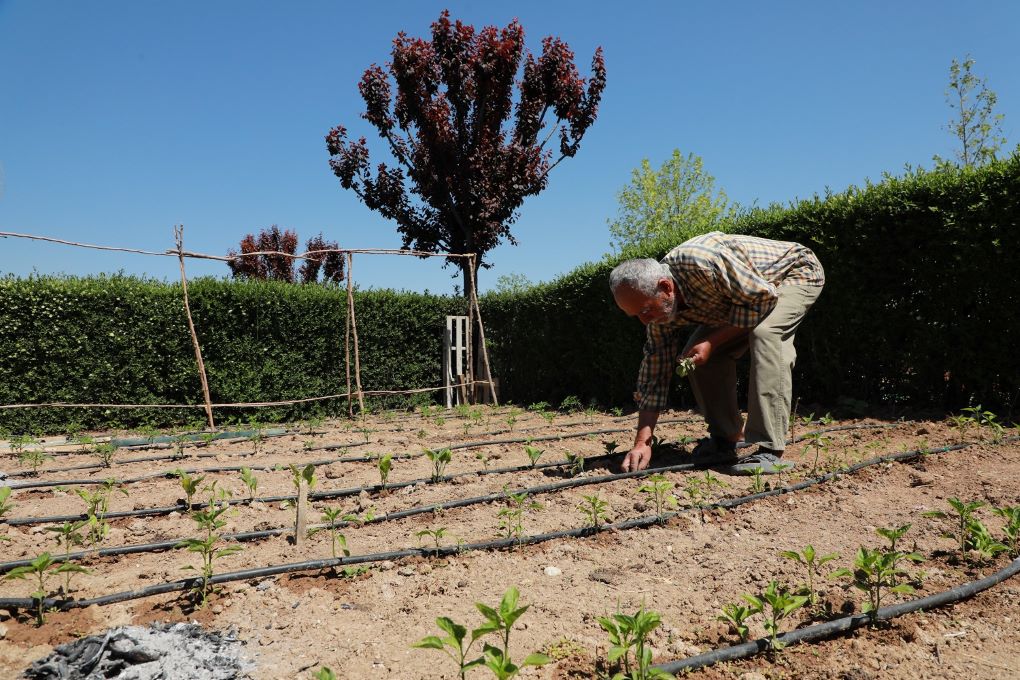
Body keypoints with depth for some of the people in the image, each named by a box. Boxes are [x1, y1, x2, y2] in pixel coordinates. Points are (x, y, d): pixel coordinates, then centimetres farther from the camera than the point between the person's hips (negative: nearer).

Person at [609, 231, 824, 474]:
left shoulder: (702, 262, -40)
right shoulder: (658, 304, -15)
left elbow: (763, 296, -30)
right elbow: (654, 372, -12)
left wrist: (713, 341, -30)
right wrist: (642, 443, -17)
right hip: (740, 301, 7)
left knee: (765, 333, -34)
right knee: (695, 356, -7)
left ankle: (770, 451, -32)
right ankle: (729, 437, 9)